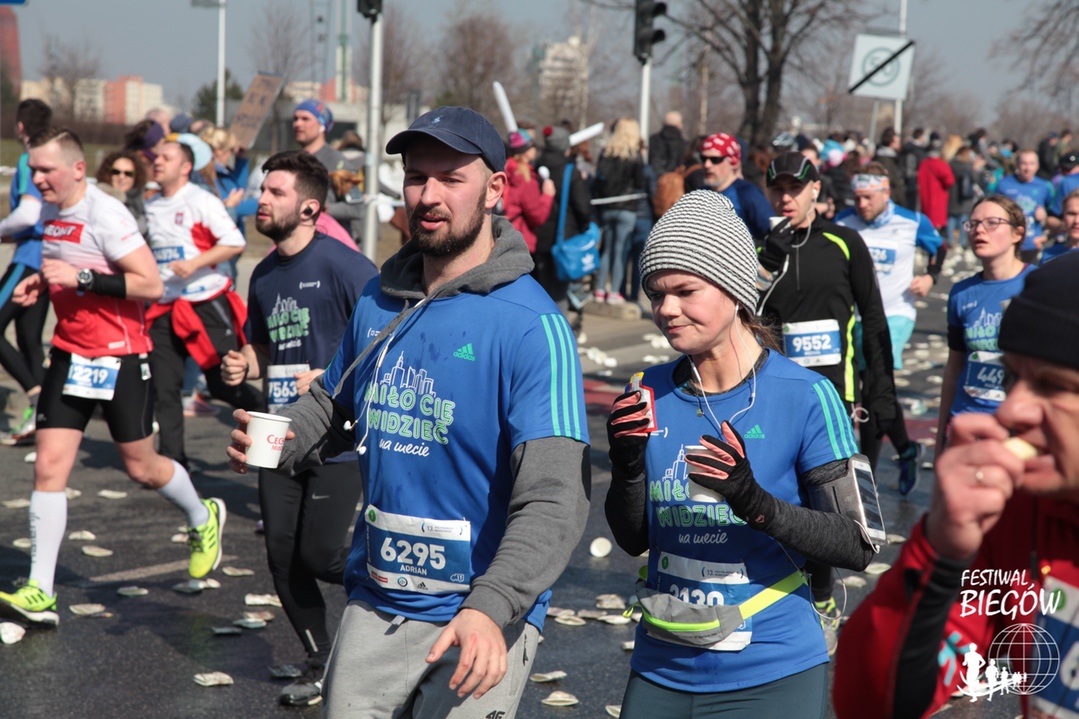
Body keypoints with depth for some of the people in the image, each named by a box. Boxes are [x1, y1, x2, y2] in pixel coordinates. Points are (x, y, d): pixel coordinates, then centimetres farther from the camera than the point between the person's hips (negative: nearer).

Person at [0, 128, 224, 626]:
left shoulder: (105, 215, -18)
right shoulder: (50, 213, 7)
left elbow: (151, 285, -22)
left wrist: (79, 276, -25)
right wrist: (41, 282, 5)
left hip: (119, 356, -7)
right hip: (70, 355, 7)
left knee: (141, 468, 7)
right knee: (49, 466, -3)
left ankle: (203, 519, 38)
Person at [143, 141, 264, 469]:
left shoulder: (201, 201, -8)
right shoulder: (150, 208, 13)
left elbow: (235, 243, -15)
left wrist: (194, 264, -21)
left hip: (207, 303, -6)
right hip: (165, 307, 6)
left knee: (225, 385, -3)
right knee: (164, 387, 1)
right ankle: (171, 459, 7)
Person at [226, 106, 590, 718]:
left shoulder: (532, 326, -16)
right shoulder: (379, 303, 5)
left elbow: (554, 497, -23)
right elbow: (333, 405, 21)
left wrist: (491, 607, -36)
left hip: (484, 619, -6)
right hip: (375, 603, 6)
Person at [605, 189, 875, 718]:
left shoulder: (804, 396, -13)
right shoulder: (650, 395, -1)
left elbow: (858, 547, -13)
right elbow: (633, 540, 6)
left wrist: (756, 503, -28)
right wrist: (627, 466, -13)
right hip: (662, 672, 4)